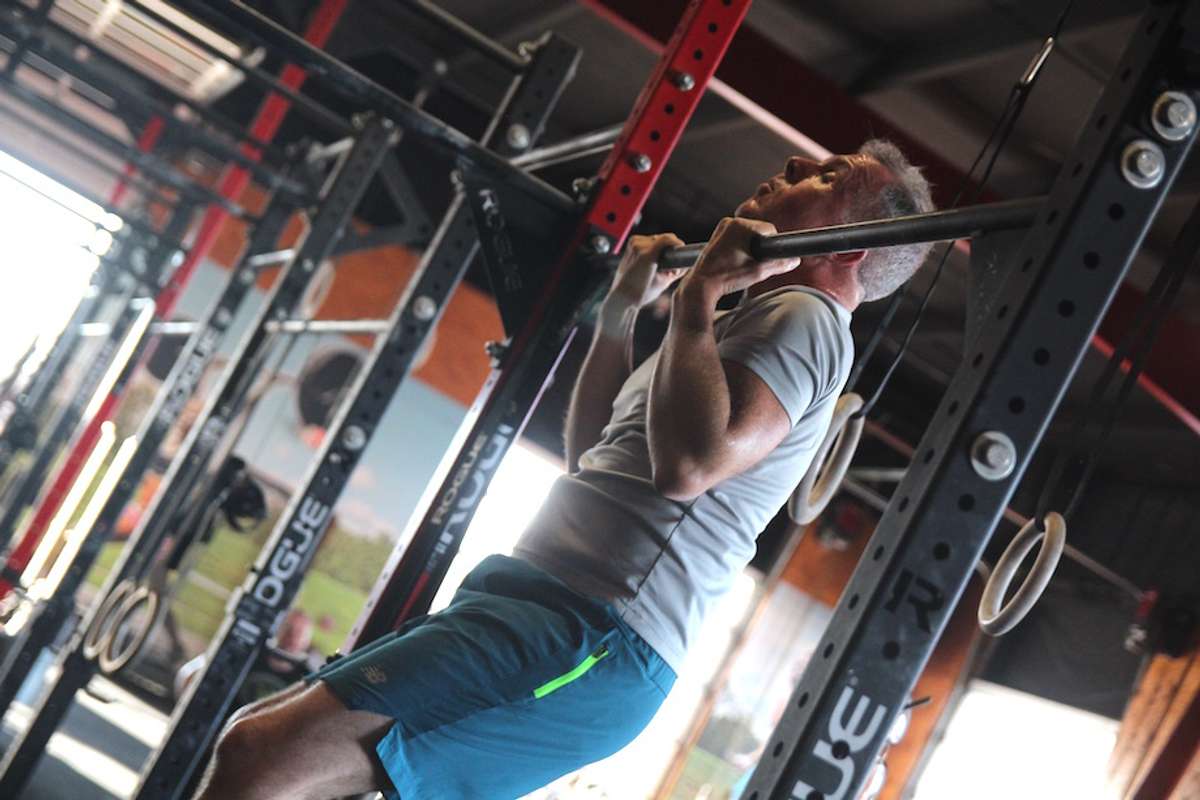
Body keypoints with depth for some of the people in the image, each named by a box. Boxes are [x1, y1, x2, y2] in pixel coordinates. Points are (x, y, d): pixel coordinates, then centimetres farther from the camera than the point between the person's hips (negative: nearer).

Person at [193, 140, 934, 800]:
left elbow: (688, 464, -24)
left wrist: (700, 295, -14)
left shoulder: (803, 319, -4)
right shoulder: (754, 325, 26)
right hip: (538, 605, 11)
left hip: (590, 643, -11)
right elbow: (592, 456, 31)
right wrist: (620, 314, 24)